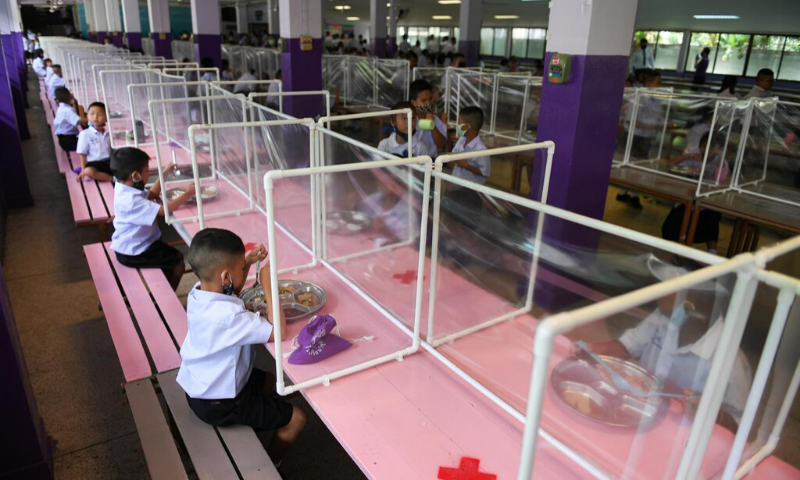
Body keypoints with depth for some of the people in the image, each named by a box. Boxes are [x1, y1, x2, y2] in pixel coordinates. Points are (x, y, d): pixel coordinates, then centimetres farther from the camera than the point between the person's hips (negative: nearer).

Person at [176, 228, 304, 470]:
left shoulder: (198, 292, -10)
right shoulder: (228, 315, -37)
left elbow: (228, 294, 13)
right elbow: (278, 332, -34)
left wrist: (247, 262, -3)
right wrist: (269, 286, -29)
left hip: (199, 387, 9)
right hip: (219, 404, -9)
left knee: (268, 381, 29)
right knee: (297, 418, 2)